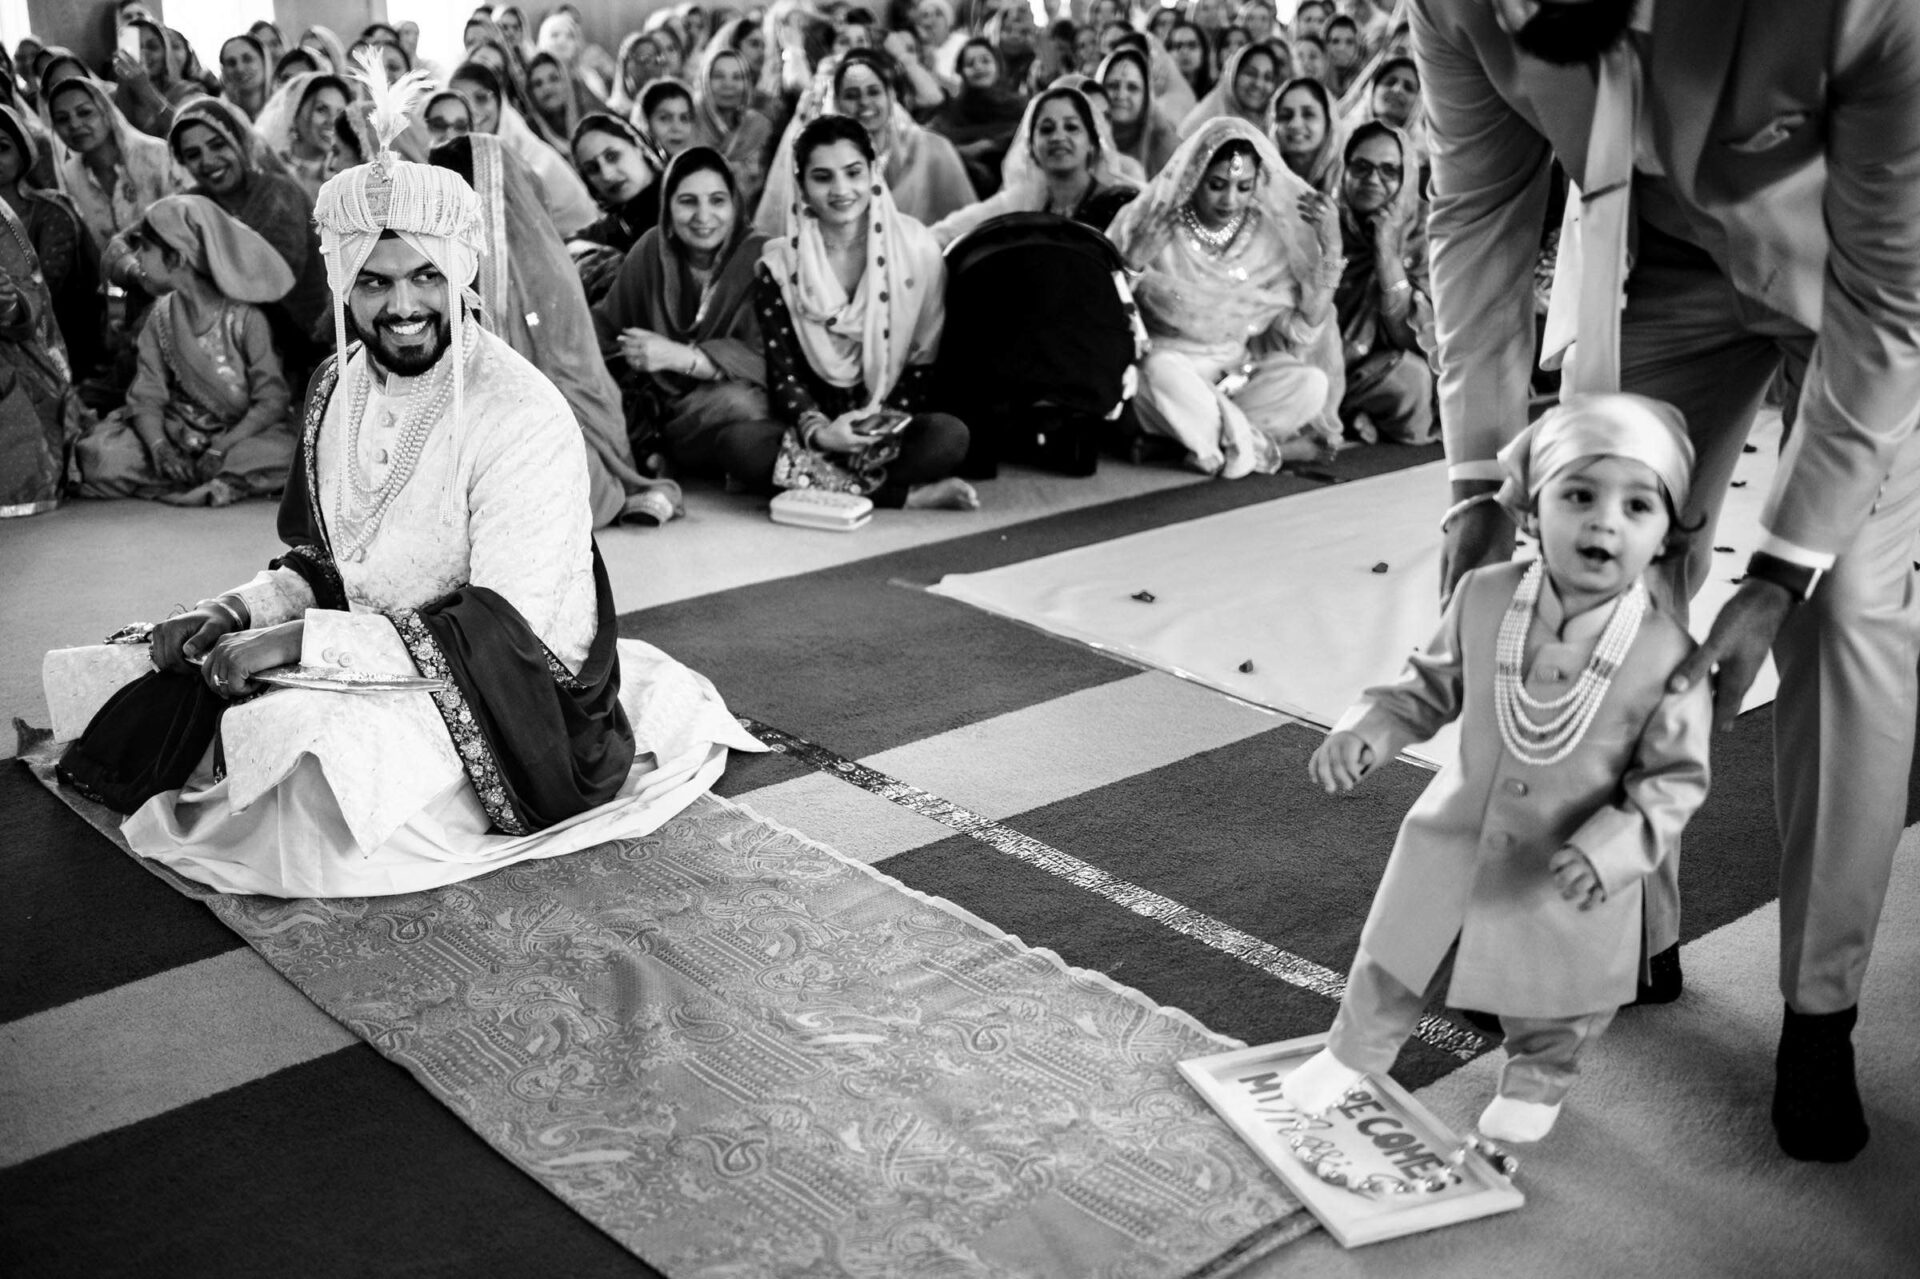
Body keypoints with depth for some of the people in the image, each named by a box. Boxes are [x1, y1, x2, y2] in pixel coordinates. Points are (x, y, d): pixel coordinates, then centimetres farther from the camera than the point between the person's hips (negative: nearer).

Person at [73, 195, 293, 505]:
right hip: (179, 433, 4)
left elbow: (272, 400, -13)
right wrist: (159, 447, -23)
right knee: (100, 454, -22)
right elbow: (147, 398, -1)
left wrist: (221, 448, -25)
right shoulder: (161, 317, 4)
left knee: (282, 454, -37)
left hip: (244, 432, -4)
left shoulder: (244, 317, -9)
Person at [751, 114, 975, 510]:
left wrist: (883, 422, -16)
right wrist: (818, 430, -24)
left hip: (891, 424, -1)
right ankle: (908, 495, -27)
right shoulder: (779, 265, 0)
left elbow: (924, 359, 1)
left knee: (950, 436, -33)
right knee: (746, 446, -33)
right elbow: (783, 372, -4)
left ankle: (824, 488, -22)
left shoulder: (916, 249, -1)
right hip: (814, 426, 1)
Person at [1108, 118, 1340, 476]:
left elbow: (1305, 324, -1)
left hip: (1239, 380, 3)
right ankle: (1260, 450, -24)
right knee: (1162, 367, -37)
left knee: (1314, 384, -22)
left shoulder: (1270, 235, 0)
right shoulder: (1153, 225, -8)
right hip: (1164, 378, -3)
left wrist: (1327, 245, -11)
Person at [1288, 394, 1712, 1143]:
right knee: (1392, 966, 21)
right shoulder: (1483, 598, -16)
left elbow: (1675, 779, -14)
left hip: (1571, 882, -2)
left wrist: (1615, 847, -29)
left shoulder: (1666, 655, -24)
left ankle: (1536, 1083, 52)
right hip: (1456, 841, 2)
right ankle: (1351, 1054, 48)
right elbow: (1429, 687, 0)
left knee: (1558, 1011, 21)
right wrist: (1364, 733, -16)